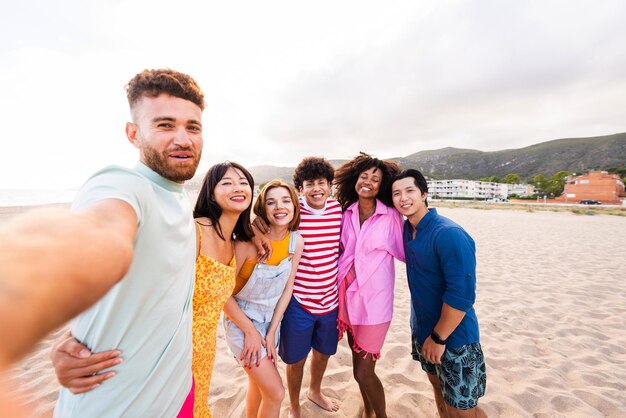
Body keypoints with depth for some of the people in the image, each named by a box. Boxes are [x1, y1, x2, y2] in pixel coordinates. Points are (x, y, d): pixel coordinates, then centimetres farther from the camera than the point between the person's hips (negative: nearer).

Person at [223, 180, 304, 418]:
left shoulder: (296, 241, -11)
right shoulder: (248, 241, -27)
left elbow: (287, 289, -3)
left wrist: (271, 332, -3)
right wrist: (250, 331, -13)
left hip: (271, 319, 5)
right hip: (242, 320, -5)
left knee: (258, 382, 24)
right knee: (276, 392, 1)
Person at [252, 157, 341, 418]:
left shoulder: (339, 210, -5)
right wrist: (257, 220, -34)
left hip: (330, 298, 5)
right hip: (298, 300, -4)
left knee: (324, 352, 27)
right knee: (296, 359, 17)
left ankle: (315, 391, 59)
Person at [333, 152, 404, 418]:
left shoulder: (391, 216, -10)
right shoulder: (346, 213, 1)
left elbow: (407, 252, -2)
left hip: (374, 299, -4)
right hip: (348, 295, 4)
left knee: (363, 372, 6)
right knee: (359, 364, 23)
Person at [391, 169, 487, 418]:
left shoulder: (450, 235, -24)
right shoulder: (406, 229, -3)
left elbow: (461, 295, -24)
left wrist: (439, 338, -18)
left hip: (454, 337, -6)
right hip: (422, 330, 6)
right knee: (439, 389, 23)